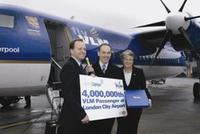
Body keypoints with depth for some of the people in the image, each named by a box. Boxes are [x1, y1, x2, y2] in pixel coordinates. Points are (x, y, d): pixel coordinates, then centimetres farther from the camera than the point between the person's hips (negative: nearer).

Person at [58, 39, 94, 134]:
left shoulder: (79, 66, 13)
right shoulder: (69, 67, -16)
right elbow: (68, 95, -23)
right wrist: (82, 114, -22)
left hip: (80, 117, 9)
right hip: (72, 119, -9)